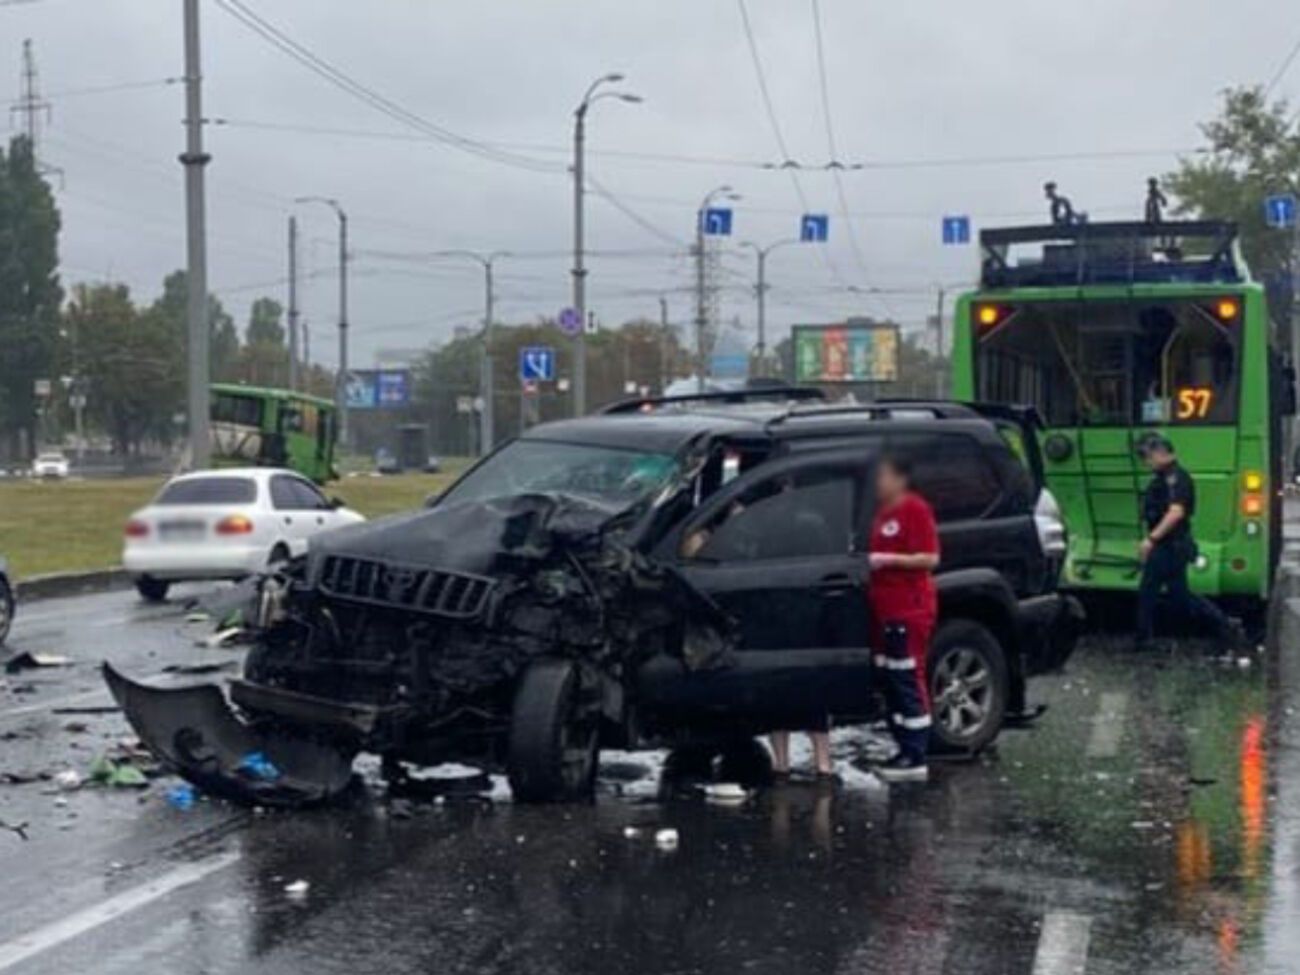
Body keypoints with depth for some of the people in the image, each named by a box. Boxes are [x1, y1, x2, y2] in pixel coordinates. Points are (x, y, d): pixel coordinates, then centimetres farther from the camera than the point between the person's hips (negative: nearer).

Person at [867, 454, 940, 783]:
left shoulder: (915, 509, -10)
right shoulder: (883, 511, 17)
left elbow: (930, 558, -16)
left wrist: (888, 559, -20)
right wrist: (867, 560, 12)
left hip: (909, 611, -9)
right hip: (885, 610, 9)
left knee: (908, 682, -8)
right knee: (889, 681, 11)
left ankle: (915, 760, -6)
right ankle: (906, 751, 18)